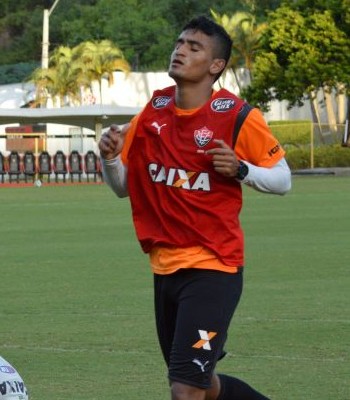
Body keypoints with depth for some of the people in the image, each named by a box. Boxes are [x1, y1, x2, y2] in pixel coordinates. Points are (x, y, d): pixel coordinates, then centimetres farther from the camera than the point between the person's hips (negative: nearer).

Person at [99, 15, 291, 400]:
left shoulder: (237, 117, -10)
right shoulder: (153, 111, 5)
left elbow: (282, 179, -3)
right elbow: (122, 186, 13)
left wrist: (240, 169, -21)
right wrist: (110, 156, -8)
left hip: (212, 268, -7)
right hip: (165, 267, 7)